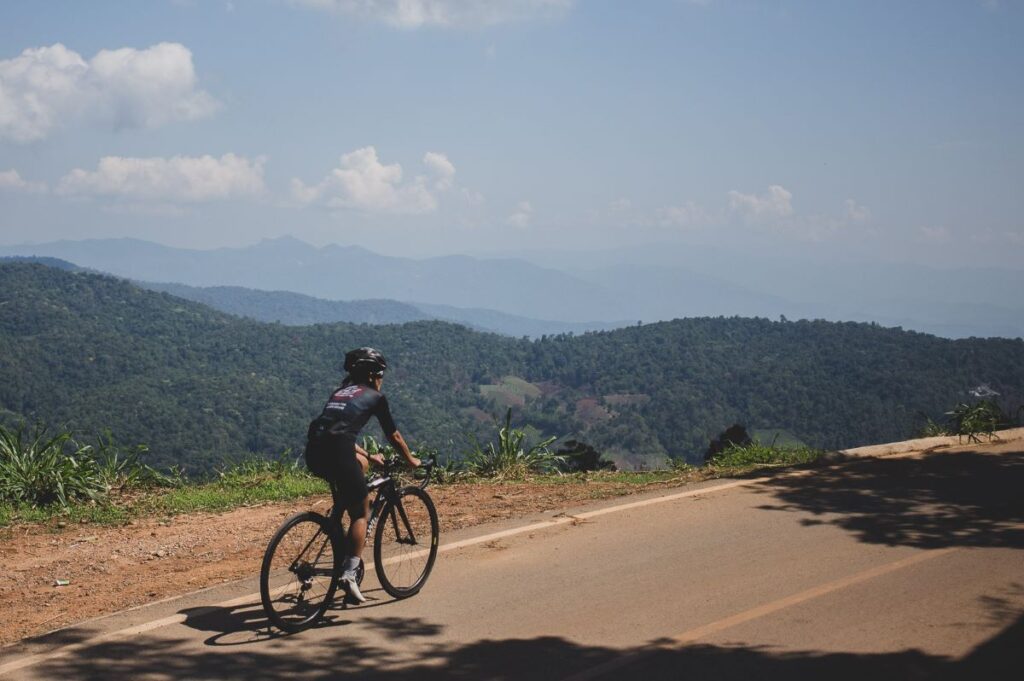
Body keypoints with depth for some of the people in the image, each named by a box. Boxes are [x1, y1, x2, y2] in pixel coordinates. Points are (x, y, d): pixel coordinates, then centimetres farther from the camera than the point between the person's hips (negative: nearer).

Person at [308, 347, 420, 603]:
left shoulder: (340, 392, 30)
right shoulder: (374, 397, 13)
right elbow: (394, 437, 20)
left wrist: (368, 456, 49)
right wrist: (411, 461, 36)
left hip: (313, 453, 6)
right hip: (337, 453, -6)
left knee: (360, 463, 34)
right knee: (361, 511, 7)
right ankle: (349, 574, -4)